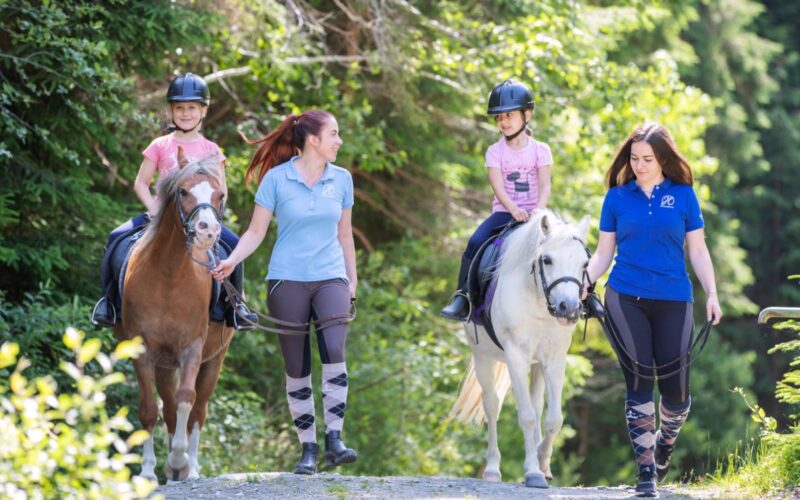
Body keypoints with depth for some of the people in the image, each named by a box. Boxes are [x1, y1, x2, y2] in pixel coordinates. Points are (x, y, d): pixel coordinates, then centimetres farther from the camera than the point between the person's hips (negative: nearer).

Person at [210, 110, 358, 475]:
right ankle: (308, 448, 10)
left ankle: (334, 439, -20)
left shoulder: (341, 180, 7)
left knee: (334, 351, -22)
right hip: (288, 280, -1)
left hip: (330, 277, 1)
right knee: (296, 366, 2)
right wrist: (231, 260, -16)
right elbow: (256, 231, 0)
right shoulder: (277, 179, -2)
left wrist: (352, 283, 16)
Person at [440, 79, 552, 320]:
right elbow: (498, 187, -10)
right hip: (504, 212, 0)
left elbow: (545, 186, -6)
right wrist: (514, 209, -28)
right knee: (475, 243, -25)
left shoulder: (540, 150, 4)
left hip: (533, 214, 0)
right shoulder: (495, 152, 4)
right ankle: (462, 297, -18)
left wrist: (539, 211, -26)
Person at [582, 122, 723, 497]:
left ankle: (665, 441, 31)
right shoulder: (617, 197, 4)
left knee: (676, 389, -1)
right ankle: (646, 470, 4)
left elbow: (697, 250, 5)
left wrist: (711, 294, -4)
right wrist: (585, 281, -10)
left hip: (673, 300, 0)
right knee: (638, 385, -2)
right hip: (626, 300, 0)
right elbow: (604, 252, 7)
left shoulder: (683, 195, 3)